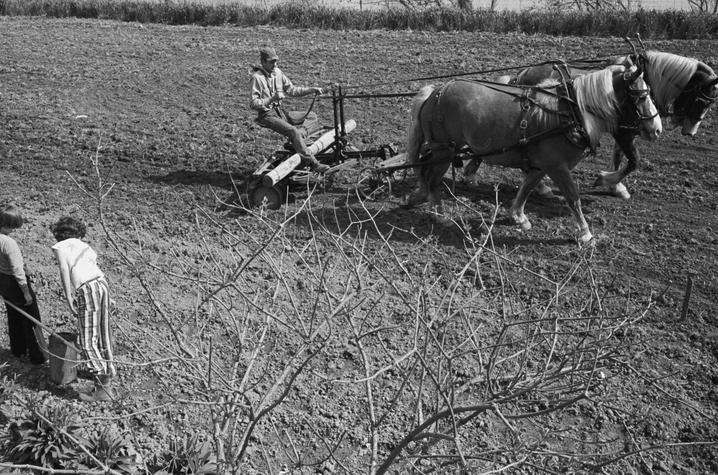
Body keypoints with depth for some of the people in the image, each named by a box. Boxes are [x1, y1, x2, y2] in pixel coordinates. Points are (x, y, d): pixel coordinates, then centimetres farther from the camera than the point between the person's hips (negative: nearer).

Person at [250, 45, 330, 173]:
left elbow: (291, 89, 13)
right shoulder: (257, 78, -15)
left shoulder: (277, 72, 6)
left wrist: (312, 90, 3)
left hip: (279, 111, 9)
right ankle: (313, 164, -28)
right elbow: (253, 104, -18)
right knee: (293, 131, -26)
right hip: (266, 115, -8)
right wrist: (272, 98, -30)